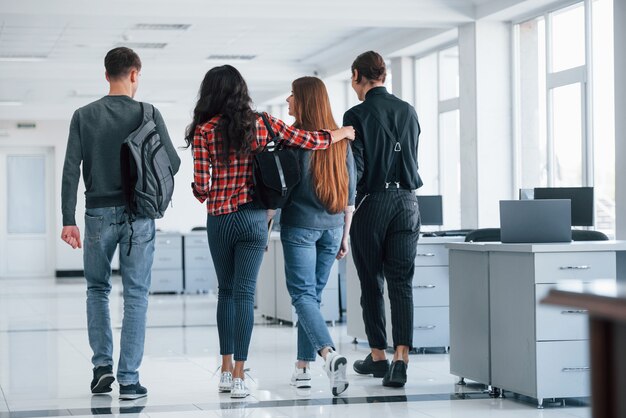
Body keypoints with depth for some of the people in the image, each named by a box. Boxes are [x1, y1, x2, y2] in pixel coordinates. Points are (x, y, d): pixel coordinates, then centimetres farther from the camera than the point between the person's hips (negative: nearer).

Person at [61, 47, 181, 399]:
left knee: (97, 289, 18)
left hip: (99, 213, 2)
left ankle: (103, 364, 9)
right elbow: (173, 162, -1)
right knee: (136, 295, 2)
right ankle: (129, 379, 0)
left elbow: (71, 169, -2)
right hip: (138, 214, -1)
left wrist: (69, 219, -1)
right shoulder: (148, 114, -1)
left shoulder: (84, 116, 3)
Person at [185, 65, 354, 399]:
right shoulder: (261, 124, -1)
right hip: (254, 218, 0)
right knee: (244, 293, 0)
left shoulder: (204, 131, -7)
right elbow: (309, 141, 3)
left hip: (220, 220, 0)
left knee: (226, 291, 15)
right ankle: (238, 376, -6)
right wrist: (342, 133, 22)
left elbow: (201, 187, -9)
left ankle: (226, 371, 16)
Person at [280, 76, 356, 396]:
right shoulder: (340, 139, 7)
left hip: (300, 226, -5)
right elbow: (350, 191, 10)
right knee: (313, 295, 12)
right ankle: (303, 368, 14)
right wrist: (344, 235, 16)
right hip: (332, 227, 5)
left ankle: (329, 354, -28)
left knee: (303, 295, -6)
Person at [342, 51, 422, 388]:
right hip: (406, 201, 4)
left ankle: (378, 356, 16)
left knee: (371, 283, 9)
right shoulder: (408, 111, 8)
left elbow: (354, 169, -11)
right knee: (401, 283, 0)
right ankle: (401, 358, -12)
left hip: (372, 203, -4)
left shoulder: (357, 115, -8)